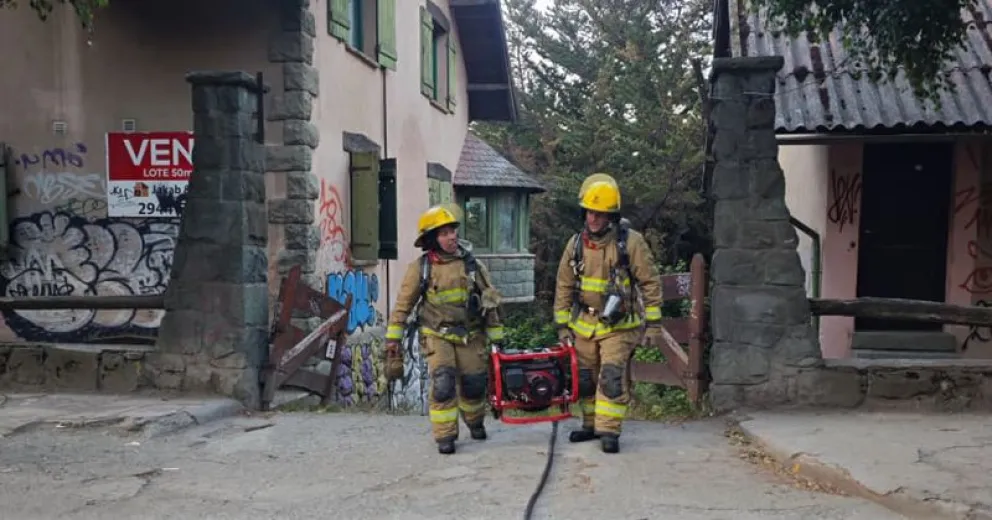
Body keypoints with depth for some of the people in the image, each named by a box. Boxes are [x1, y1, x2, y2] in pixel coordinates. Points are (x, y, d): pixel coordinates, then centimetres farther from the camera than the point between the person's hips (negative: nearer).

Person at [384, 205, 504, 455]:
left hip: (471, 335, 2)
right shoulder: (420, 268, -8)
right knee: (443, 382, -17)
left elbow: (490, 302, 3)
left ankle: (475, 422, 38)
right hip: (438, 335, -2)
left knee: (475, 384, 7)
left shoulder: (471, 264, -4)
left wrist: (496, 338, 3)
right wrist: (393, 339, -4)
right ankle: (445, 436, -1)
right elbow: (403, 305, -2)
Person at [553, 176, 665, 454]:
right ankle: (591, 424, 29)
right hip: (584, 324, 5)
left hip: (618, 325, -5)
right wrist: (563, 325, 7)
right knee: (585, 377, 13)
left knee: (612, 377, -11)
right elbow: (564, 286, 8)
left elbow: (651, 283, -8)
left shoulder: (631, 242, -12)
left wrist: (653, 323, -10)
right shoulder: (576, 243, 1)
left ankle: (609, 431, -1)